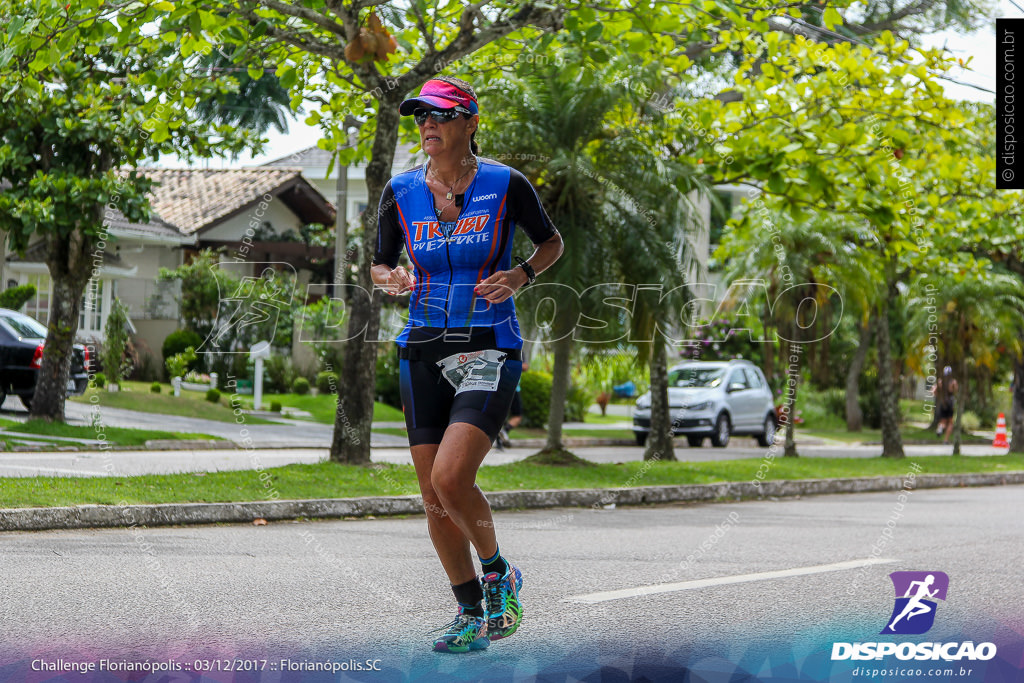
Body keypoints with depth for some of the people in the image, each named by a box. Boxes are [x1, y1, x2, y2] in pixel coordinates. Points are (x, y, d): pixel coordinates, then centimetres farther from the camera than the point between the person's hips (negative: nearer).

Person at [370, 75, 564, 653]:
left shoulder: (506, 185, -5)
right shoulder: (401, 192, 4)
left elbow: (552, 243, 10)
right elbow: (381, 264, 14)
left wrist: (519, 276, -9)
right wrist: (391, 279, -9)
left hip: (490, 349, -4)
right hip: (424, 350, 4)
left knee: (451, 480, -20)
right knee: (434, 500, 3)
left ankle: (499, 573, 8)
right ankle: (472, 615, 20)